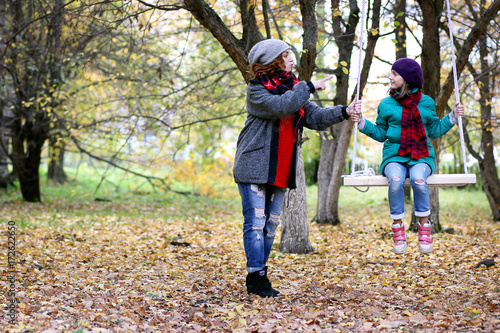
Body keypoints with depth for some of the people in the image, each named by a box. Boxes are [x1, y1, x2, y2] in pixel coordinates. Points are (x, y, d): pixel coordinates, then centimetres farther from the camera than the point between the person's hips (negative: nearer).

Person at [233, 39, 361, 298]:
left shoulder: (293, 88, 14)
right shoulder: (256, 89, -6)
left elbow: (315, 117, 6)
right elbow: (281, 107, -25)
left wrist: (343, 112, -9)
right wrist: (309, 87, -16)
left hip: (281, 170, 7)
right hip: (254, 167, -7)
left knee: (271, 224, 9)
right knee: (255, 223, -7)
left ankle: (259, 275, 17)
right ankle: (256, 278, -2)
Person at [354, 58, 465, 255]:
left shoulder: (426, 103, 10)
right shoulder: (386, 105, 9)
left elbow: (434, 131, 16)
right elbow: (380, 134, 14)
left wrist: (453, 117, 8)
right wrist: (361, 122, 2)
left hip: (421, 157, 0)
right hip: (394, 156, 0)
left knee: (418, 179, -35)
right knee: (395, 179, -35)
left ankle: (424, 225, -18)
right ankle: (398, 227, -20)